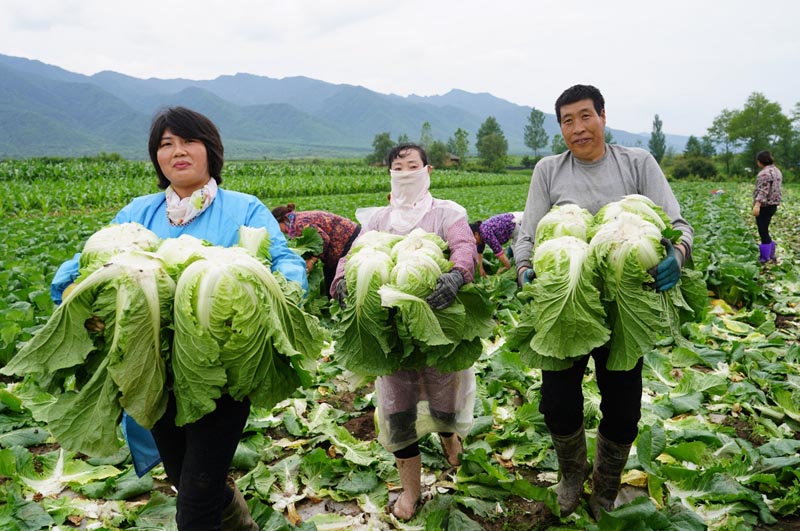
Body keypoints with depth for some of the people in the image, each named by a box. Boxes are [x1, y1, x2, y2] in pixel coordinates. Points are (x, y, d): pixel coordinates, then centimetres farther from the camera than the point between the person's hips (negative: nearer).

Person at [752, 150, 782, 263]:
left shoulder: (765, 173, -17)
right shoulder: (777, 171, 15)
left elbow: (763, 191, -26)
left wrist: (757, 205, -32)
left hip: (764, 206, -10)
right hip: (773, 204, 10)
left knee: (763, 232, -3)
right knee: (764, 231, 18)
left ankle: (765, 258, 2)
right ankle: (771, 254, 23)